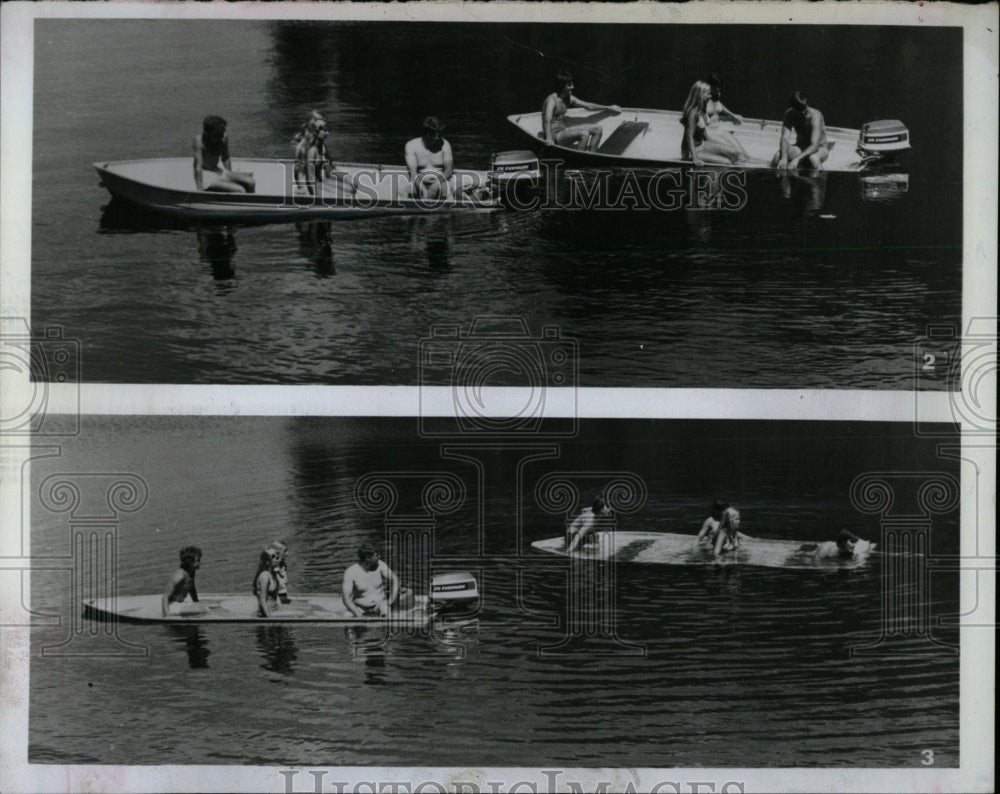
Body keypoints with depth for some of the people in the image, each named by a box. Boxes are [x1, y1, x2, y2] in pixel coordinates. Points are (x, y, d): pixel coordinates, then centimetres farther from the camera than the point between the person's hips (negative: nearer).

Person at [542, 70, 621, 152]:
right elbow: (547, 120, -34)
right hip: (554, 135, -10)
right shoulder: (552, 100, -19)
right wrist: (548, 138, -51)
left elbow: (588, 106, 19)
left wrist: (609, 107, 21)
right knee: (584, 134, -33)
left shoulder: (569, 98, 8)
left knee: (598, 128, 7)